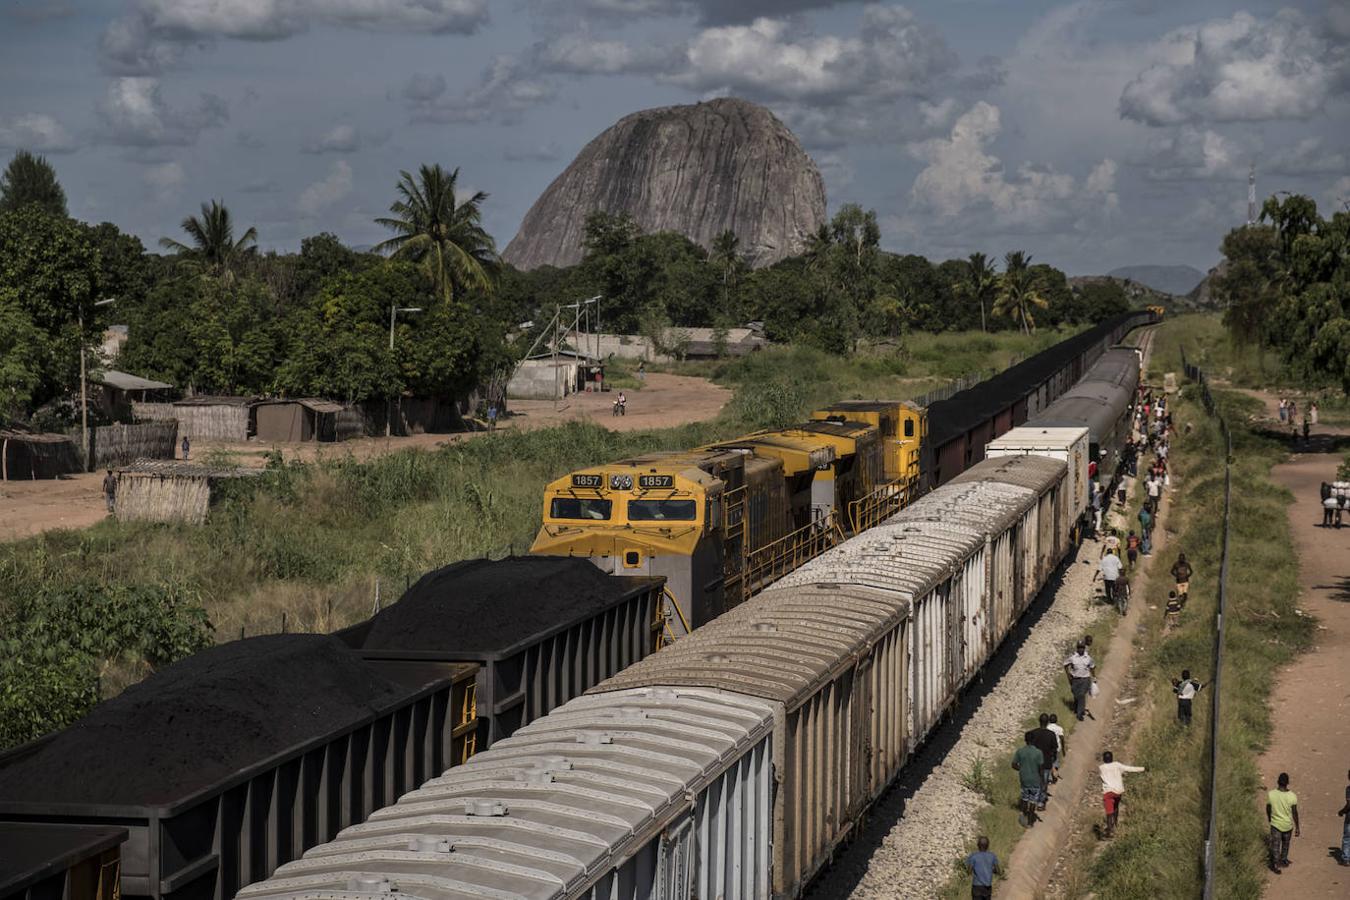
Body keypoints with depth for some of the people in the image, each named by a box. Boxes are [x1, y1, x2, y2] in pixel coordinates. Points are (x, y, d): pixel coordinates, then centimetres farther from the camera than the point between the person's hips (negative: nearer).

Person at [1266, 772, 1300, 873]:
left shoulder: (1271, 794, -19)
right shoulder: (1292, 796, -21)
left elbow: (1268, 809, -4)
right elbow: (1295, 813, -14)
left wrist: (1269, 818, 17)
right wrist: (1297, 828, -3)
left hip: (1275, 824, -1)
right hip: (1288, 825, 1)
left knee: (1275, 845, 11)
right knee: (1285, 843, 25)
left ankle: (1275, 865, 8)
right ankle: (1283, 860, 42)